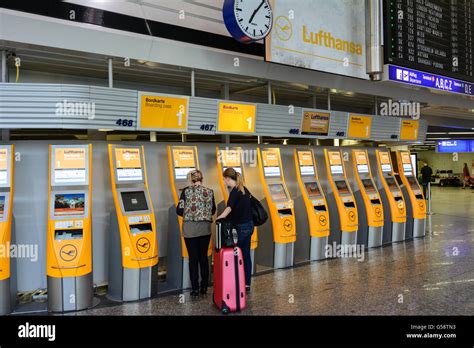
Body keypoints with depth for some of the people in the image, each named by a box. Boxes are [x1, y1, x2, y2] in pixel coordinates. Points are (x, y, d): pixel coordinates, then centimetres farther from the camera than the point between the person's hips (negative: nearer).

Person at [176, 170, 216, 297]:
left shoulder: (186, 191, -7)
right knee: (204, 257, 13)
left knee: (193, 258, 6)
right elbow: (213, 211, 10)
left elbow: (179, 211, -7)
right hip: (205, 228, 2)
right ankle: (204, 287, 19)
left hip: (190, 229, -2)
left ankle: (195, 288, 9)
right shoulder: (209, 192, 1)